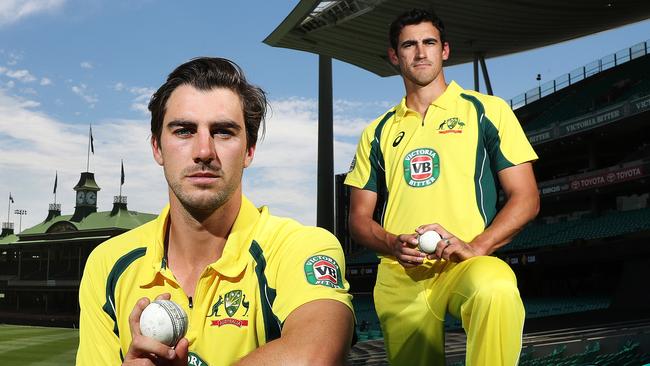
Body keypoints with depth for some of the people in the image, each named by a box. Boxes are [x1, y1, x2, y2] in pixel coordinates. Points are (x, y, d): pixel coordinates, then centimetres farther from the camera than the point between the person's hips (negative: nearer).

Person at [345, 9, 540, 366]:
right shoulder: (378, 132, 16)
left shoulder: (487, 110, 8)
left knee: (497, 289, -36)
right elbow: (359, 218, 16)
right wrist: (394, 244, -7)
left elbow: (525, 198, 3)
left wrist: (476, 247, -14)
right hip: (398, 275, 4)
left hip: (467, 265, -3)